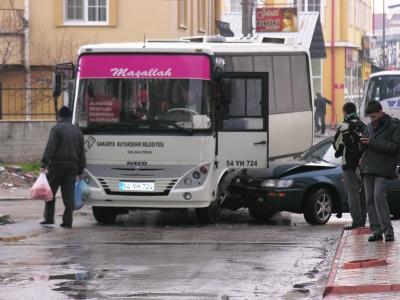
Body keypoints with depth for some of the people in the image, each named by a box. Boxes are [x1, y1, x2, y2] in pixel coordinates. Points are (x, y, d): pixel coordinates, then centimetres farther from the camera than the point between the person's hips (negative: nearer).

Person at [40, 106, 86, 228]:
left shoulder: (57, 128, -5)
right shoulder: (77, 131, 14)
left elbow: (50, 147, -14)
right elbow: (81, 153, 15)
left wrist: (44, 164, -15)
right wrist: (80, 170, 18)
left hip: (57, 164, -5)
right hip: (72, 166, 5)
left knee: (50, 192, 8)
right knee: (68, 194, 3)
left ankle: (49, 218, 9)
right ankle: (67, 221, -1)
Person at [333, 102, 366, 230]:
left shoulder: (345, 126, -11)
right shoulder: (363, 126, 11)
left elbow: (336, 144, -4)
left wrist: (340, 152, 15)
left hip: (349, 163, -7)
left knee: (352, 192, -7)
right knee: (361, 191, 13)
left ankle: (356, 220, -12)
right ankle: (362, 218, 17)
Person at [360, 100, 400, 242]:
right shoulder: (370, 126, 16)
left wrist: (372, 142, -17)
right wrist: (363, 143, -1)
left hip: (382, 168, -7)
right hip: (368, 167, 7)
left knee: (379, 196, -18)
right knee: (370, 199, 3)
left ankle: (388, 230, -15)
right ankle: (376, 231, 5)